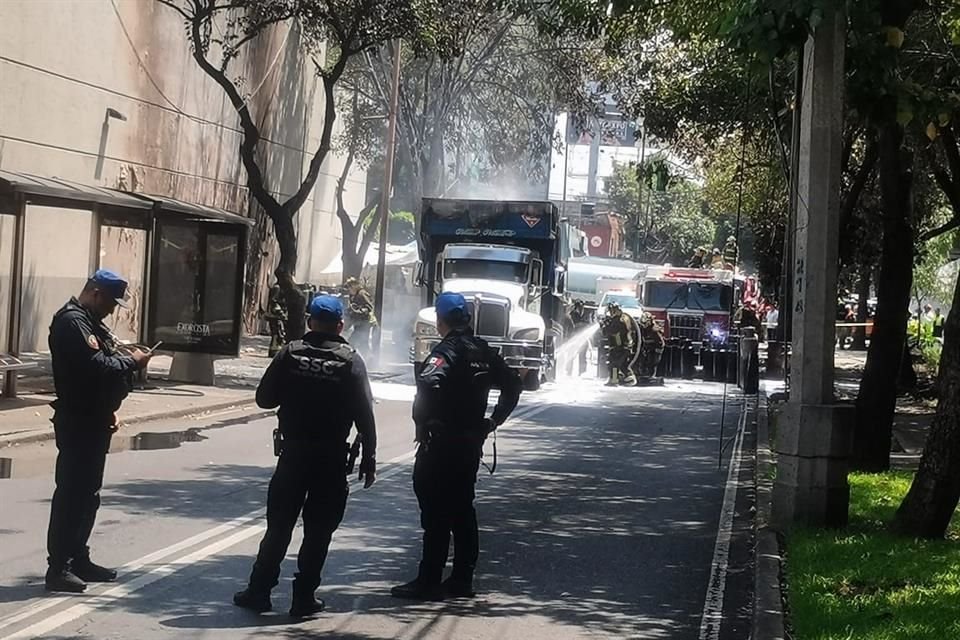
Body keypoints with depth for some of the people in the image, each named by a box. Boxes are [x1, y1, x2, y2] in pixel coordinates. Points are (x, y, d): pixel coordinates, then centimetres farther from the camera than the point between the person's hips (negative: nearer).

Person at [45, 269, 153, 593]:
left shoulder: (90, 321, 17)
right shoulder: (72, 321, -16)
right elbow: (94, 366, -27)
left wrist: (109, 409, 14)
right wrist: (132, 361, -13)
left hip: (93, 420, 11)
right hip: (78, 421, -11)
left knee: (87, 493, 15)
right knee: (71, 493, -8)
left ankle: (78, 558, 24)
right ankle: (58, 568, -5)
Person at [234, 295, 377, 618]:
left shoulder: (290, 353, -2)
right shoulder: (350, 361, -6)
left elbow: (264, 398, 0)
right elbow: (364, 415, -8)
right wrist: (368, 459, -3)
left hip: (293, 452, 2)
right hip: (331, 459, -2)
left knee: (279, 526, 11)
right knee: (318, 531, 7)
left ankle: (259, 590, 13)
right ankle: (304, 596, 8)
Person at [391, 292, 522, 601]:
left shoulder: (446, 351, -14)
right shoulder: (484, 352, 10)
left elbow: (428, 384, -32)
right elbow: (513, 385, 19)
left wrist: (422, 423, -20)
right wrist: (493, 421, 16)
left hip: (441, 441, -8)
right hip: (472, 442, 8)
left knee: (436, 512, -4)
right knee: (463, 510, 13)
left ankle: (429, 581, -1)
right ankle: (462, 579, 17)